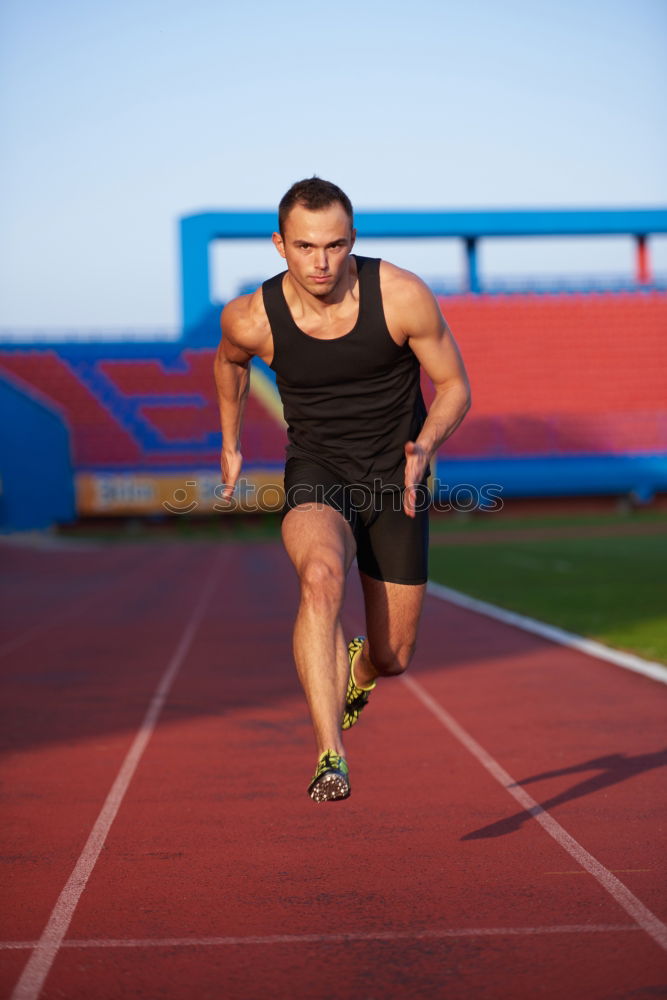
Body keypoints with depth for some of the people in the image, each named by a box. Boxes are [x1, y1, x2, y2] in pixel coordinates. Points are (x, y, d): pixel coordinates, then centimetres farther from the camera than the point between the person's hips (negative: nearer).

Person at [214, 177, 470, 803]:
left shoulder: (403, 297, -18)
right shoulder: (252, 319, -14)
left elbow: (454, 385, -5)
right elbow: (229, 360, 12)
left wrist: (424, 447, -23)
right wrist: (230, 445, 18)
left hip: (395, 478, 1)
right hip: (316, 474, 0)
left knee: (393, 659, 5)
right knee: (321, 577, -35)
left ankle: (358, 668, 45)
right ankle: (331, 758, -34)